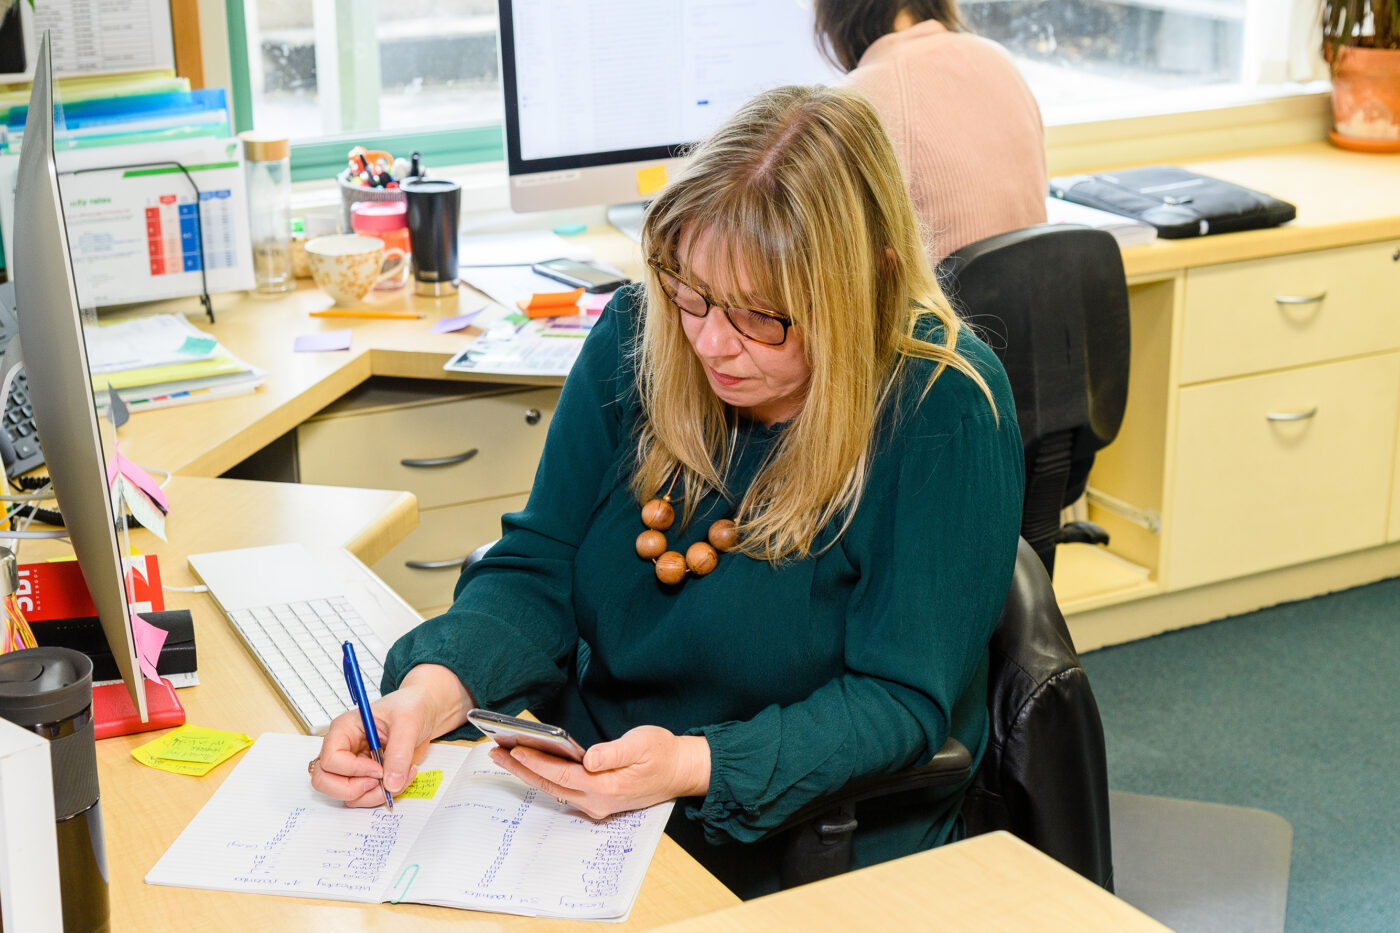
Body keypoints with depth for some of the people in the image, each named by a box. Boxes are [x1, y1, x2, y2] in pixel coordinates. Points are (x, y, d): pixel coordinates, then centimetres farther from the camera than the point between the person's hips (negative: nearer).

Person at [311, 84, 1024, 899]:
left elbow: (900, 700, -17)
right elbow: (539, 570, 0)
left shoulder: (943, 410, -17)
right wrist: (435, 687, -20)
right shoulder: (635, 337, -2)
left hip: (804, 852, -5)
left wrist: (701, 766, -31)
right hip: (589, 793, 6)